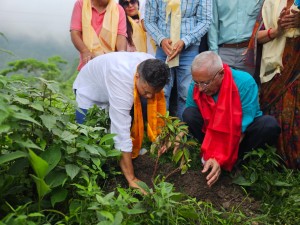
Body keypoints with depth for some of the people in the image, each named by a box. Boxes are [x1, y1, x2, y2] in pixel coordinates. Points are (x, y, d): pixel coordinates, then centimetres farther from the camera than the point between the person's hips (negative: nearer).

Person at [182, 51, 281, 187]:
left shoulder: (245, 83, -28)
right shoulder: (196, 86, -18)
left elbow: (241, 128, -29)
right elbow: (188, 121, -8)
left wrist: (220, 159, -34)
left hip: (243, 135, -2)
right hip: (214, 134, 2)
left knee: (269, 125, -32)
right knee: (189, 114, -22)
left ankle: (237, 158, -11)